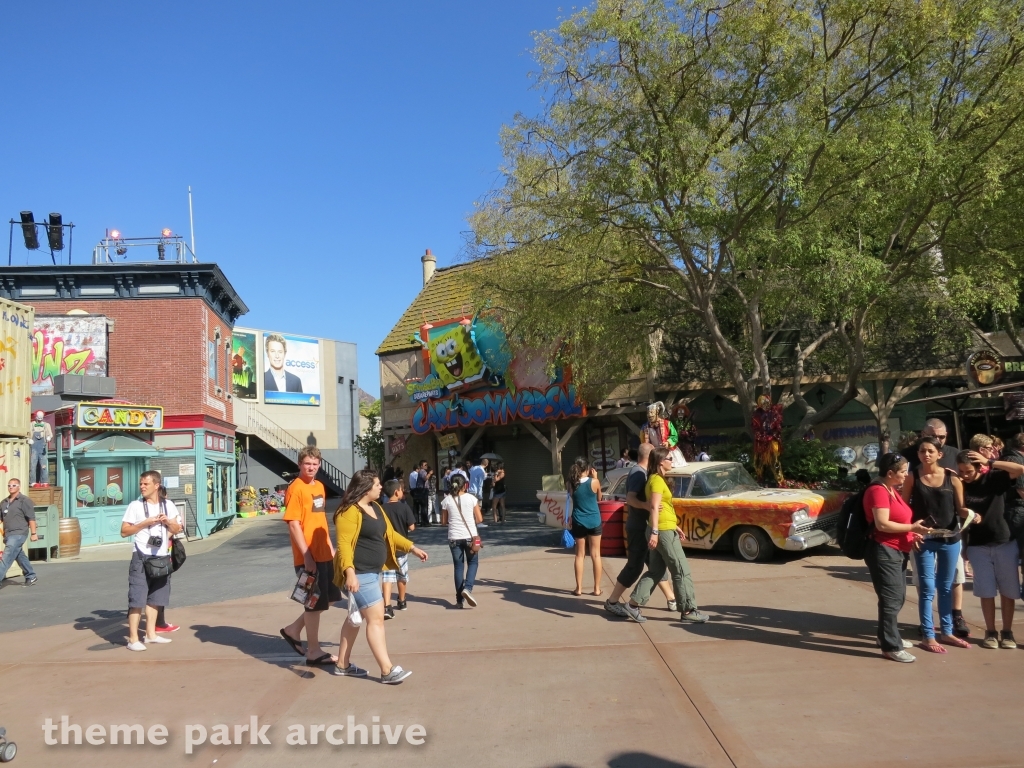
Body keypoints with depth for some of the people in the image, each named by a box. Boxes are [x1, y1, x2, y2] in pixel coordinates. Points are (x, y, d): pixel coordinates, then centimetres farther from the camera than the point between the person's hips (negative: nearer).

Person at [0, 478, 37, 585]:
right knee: (20, 556, 16)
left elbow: (31, 518, -10)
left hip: (18, 534, -7)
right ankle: (31, 576, 28)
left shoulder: (24, 500, -6)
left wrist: (33, 533, -14)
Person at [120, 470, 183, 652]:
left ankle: (151, 634, 23)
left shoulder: (168, 505, 7)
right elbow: (124, 531, -6)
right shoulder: (135, 506, -4)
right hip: (141, 558, -4)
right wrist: (145, 523, -17)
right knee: (137, 600, -7)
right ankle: (133, 639, -2)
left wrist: (167, 522, -9)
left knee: (154, 599, 13)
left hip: (161, 558, 5)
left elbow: (177, 529, 11)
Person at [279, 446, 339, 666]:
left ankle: (294, 630, 29)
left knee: (328, 598, 16)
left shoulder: (319, 486, 12)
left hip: (325, 554, 8)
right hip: (309, 557, -8)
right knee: (315, 603, 2)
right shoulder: (296, 489, -14)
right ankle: (314, 652, 15)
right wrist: (307, 556, -20)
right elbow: (294, 525, -18)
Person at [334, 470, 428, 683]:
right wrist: (349, 572, -36)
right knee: (376, 618, -8)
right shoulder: (350, 512, -19)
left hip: (373, 572, 10)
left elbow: (389, 533, 21)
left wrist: (413, 548, 20)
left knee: (357, 617, 17)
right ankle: (388, 671, -3)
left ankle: (343, 664, 28)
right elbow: (344, 544, -25)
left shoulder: (375, 507, 12)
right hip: (360, 574, -10)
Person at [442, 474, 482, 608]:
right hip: (470, 536, -1)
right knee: (473, 562, 14)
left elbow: (443, 522, 4)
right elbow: (479, 519, -2)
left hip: (454, 538, 2)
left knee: (458, 566, 11)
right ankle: (467, 588, -9)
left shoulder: (446, 500, -2)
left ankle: (460, 599, 11)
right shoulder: (471, 498, -5)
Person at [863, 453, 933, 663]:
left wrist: (911, 535, 11)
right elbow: (882, 524, -24)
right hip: (884, 552, -10)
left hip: (897, 551, 10)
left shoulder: (893, 491, 17)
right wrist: (911, 528, -20)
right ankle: (891, 646, -1)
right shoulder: (878, 491, -15)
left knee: (898, 598, 17)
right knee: (891, 599, -7)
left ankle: (888, 636, 30)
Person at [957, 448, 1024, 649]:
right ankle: (990, 632, 13)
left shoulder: (995, 478, -6)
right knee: (986, 591, 2)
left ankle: (1007, 632, 17)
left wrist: (989, 462, -20)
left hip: (1005, 542, 0)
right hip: (978, 545, 1)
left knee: (1008, 591, 6)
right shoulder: (960, 486, -2)